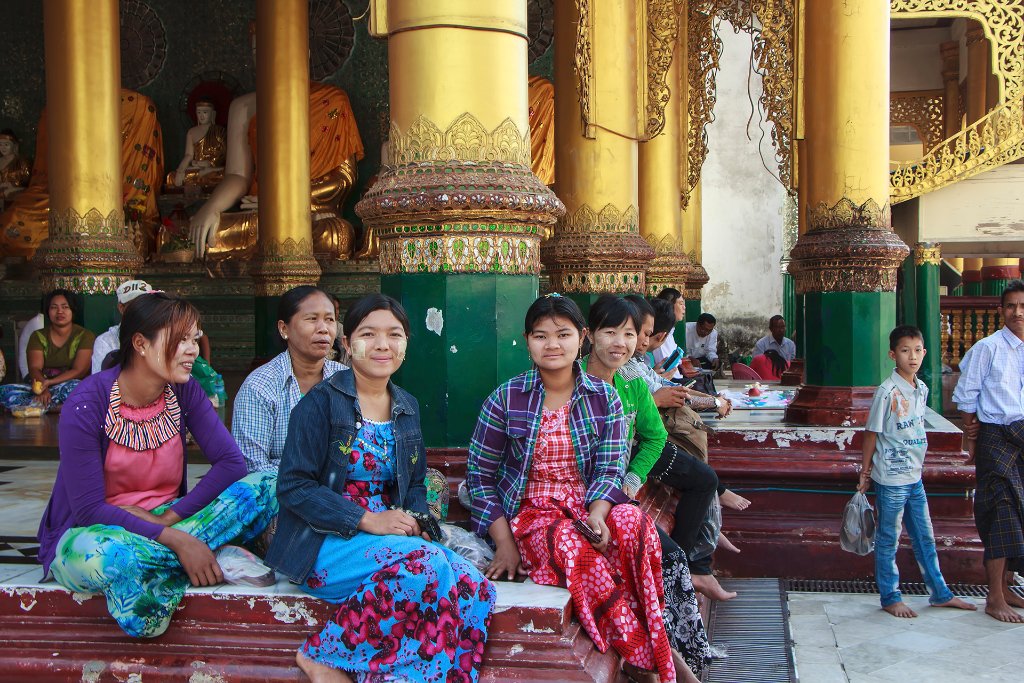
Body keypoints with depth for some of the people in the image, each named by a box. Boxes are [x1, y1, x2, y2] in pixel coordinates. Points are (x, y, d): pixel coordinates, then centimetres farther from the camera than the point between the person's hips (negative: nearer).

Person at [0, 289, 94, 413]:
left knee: (74, 387, -40)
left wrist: (49, 382, -22)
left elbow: (78, 371, -7)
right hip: (42, 388, 4)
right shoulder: (38, 336, 13)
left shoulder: (85, 336, 4)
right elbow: (35, 368, -2)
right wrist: (42, 387, -25)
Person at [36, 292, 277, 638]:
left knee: (264, 486, -16)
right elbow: (89, 510, -21)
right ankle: (215, 556, -18)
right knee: (111, 555, -43)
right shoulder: (87, 404, -19)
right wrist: (176, 539, -29)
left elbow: (232, 461, -9)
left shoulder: (183, 390, -5)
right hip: (90, 531, -5)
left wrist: (171, 517, -20)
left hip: (164, 521, 5)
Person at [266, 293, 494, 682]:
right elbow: (293, 486, -10)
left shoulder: (407, 408, 15)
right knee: (426, 564, -32)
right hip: (326, 543, -5)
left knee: (473, 588, -21)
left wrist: (415, 520, -2)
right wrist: (367, 520, -18)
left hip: (389, 536, 6)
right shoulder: (321, 402, -5)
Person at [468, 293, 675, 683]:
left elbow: (610, 469, 0)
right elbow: (480, 475, 1)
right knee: (570, 545, -36)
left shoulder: (604, 398, 5)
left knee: (632, 522, -32)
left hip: (588, 505, 2)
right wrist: (504, 541, -10)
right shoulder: (505, 399, -1)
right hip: (530, 512, -2)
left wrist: (596, 515, -22)